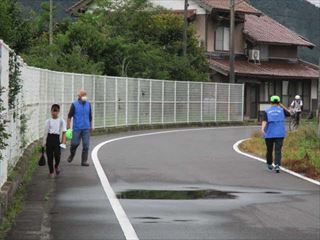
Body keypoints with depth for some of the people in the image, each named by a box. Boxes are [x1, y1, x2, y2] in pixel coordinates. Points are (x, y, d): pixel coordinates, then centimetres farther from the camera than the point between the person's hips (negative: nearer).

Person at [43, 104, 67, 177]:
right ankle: (51, 171, 15)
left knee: (57, 154, -14)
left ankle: (56, 166, 18)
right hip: (49, 138, 2)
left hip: (57, 138, -2)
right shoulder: (48, 121, 8)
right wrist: (44, 142, 6)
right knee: (49, 156, 2)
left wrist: (63, 142, -9)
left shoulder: (61, 121, 4)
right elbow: (45, 132, 10)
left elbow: (63, 132, 2)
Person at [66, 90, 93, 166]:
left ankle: (84, 161, 1)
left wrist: (91, 126, 19)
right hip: (77, 128, -3)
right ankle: (71, 155, 29)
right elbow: (69, 116, -1)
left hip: (86, 128, 3)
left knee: (86, 145, -3)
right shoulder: (74, 104, -2)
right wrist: (68, 126, -8)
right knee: (75, 143, 0)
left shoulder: (88, 104, 8)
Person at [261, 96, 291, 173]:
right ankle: (277, 165, -26)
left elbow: (264, 121, -15)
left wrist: (262, 129, -30)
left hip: (269, 134, 1)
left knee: (269, 150, 19)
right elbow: (289, 114, 22)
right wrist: (282, 106, 25)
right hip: (280, 134, -1)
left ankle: (269, 164, 36)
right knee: (278, 151, -5)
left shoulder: (267, 111, 2)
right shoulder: (281, 110, 3)